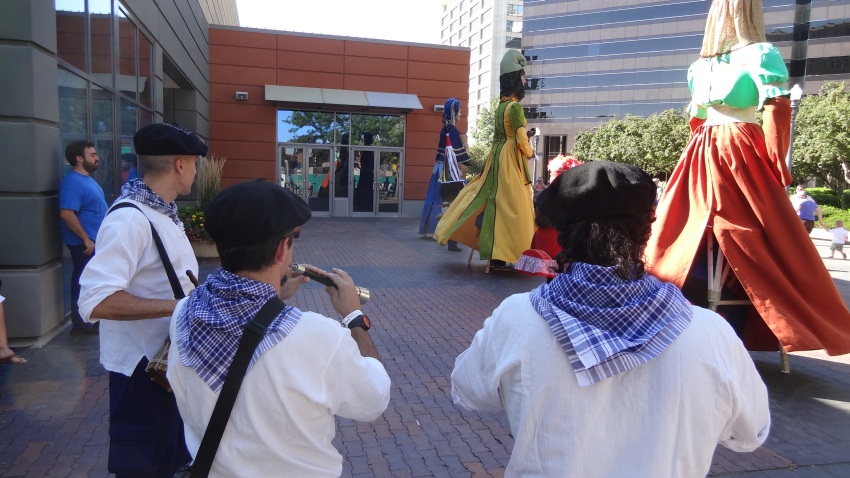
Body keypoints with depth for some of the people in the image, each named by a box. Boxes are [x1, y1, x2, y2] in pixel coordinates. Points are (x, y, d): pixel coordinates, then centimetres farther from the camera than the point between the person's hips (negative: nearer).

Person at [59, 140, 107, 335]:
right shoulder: (73, 182, -19)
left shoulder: (86, 178, 12)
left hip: (94, 240, 10)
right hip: (84, 243, -10)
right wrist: (86, 239, -24)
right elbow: (67, 214, -27)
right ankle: (80, 324, 8)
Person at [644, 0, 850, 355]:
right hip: (740, 151, -3)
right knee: (771, 243, 1)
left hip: (702, 154, 4)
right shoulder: (760, 54, 0)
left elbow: (696, 117, 10)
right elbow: (776, 109, -8)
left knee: (685, 233, 5)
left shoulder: (700, 65, 9)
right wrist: (776, 161, -6)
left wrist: (705, 152, 15)